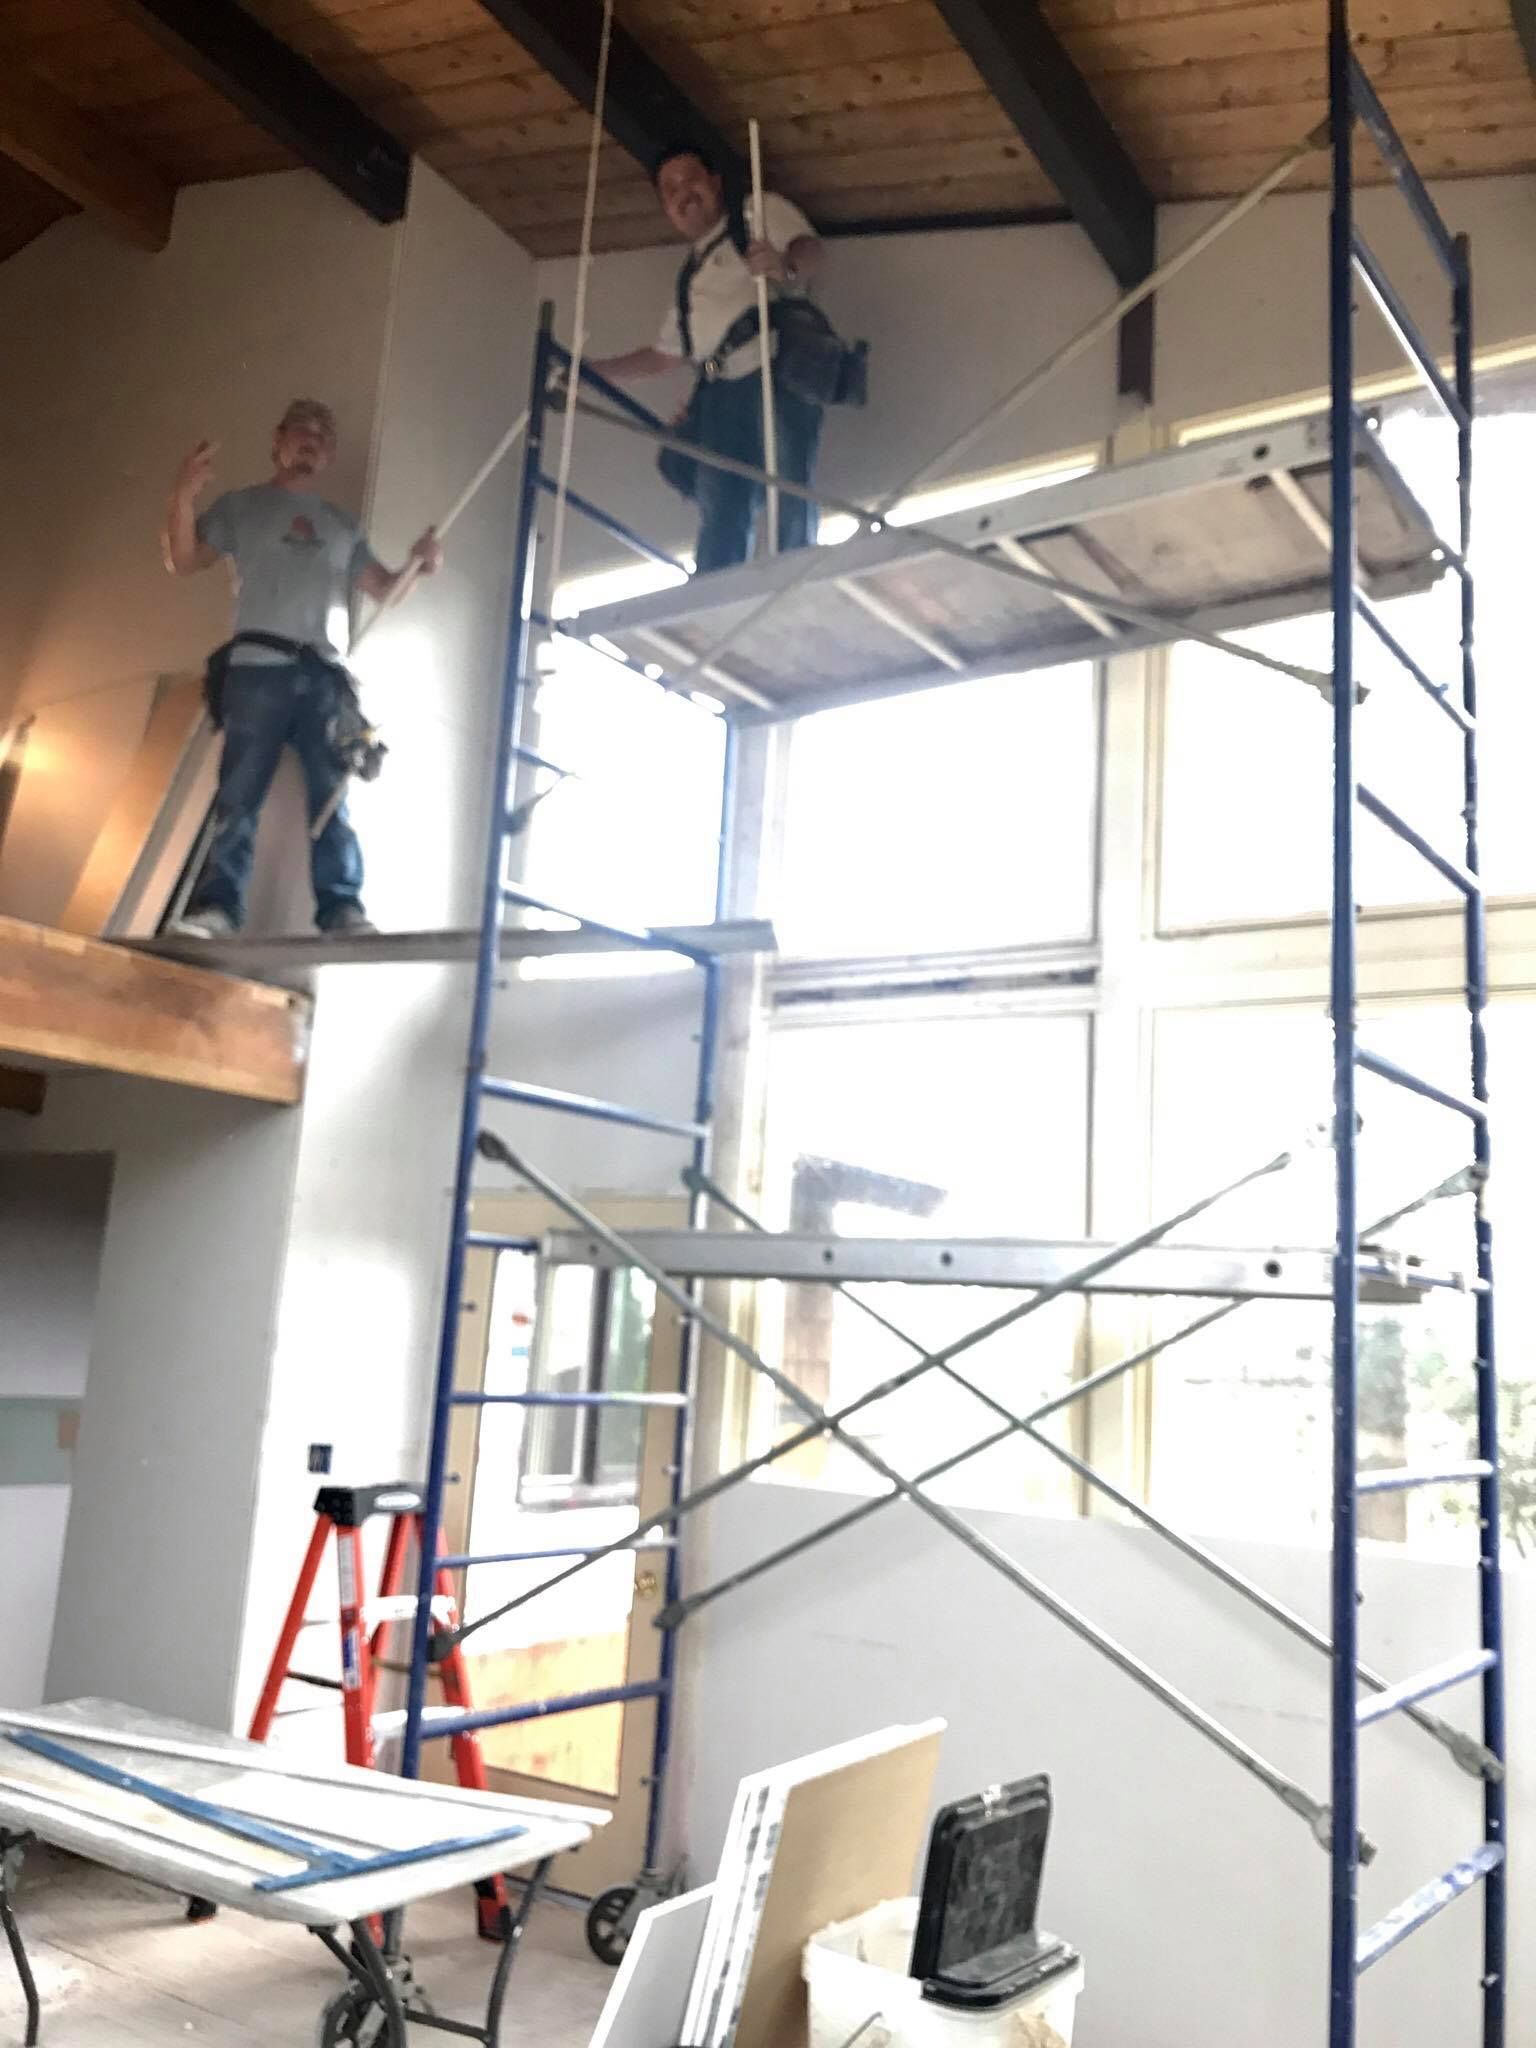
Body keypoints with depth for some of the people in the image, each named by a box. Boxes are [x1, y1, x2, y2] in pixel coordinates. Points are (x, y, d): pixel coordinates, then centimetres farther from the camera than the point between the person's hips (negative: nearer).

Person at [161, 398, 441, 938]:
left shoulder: (343, 527, 26)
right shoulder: (242, 506, 18)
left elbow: (382, 588, 24)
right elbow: (183, 561, 9)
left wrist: (418, 566, 2)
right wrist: (183, 497, -9)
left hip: (324, 674, 2)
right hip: (258, 666, -2)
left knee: (332, 796, -9)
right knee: (238, 795, -9)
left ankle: (342, 908, -14)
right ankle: (215, 909, -13)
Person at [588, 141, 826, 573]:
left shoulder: (762, 212, 16)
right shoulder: (691, 277, 33)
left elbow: (809, 251, -4)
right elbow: (663, 356, 36)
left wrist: (788, 270, -28)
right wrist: (587, 370, 30)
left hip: (775, 376, -5)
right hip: (719, 395, 5)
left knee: (789, 505, -20)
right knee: (719, 525, -10)